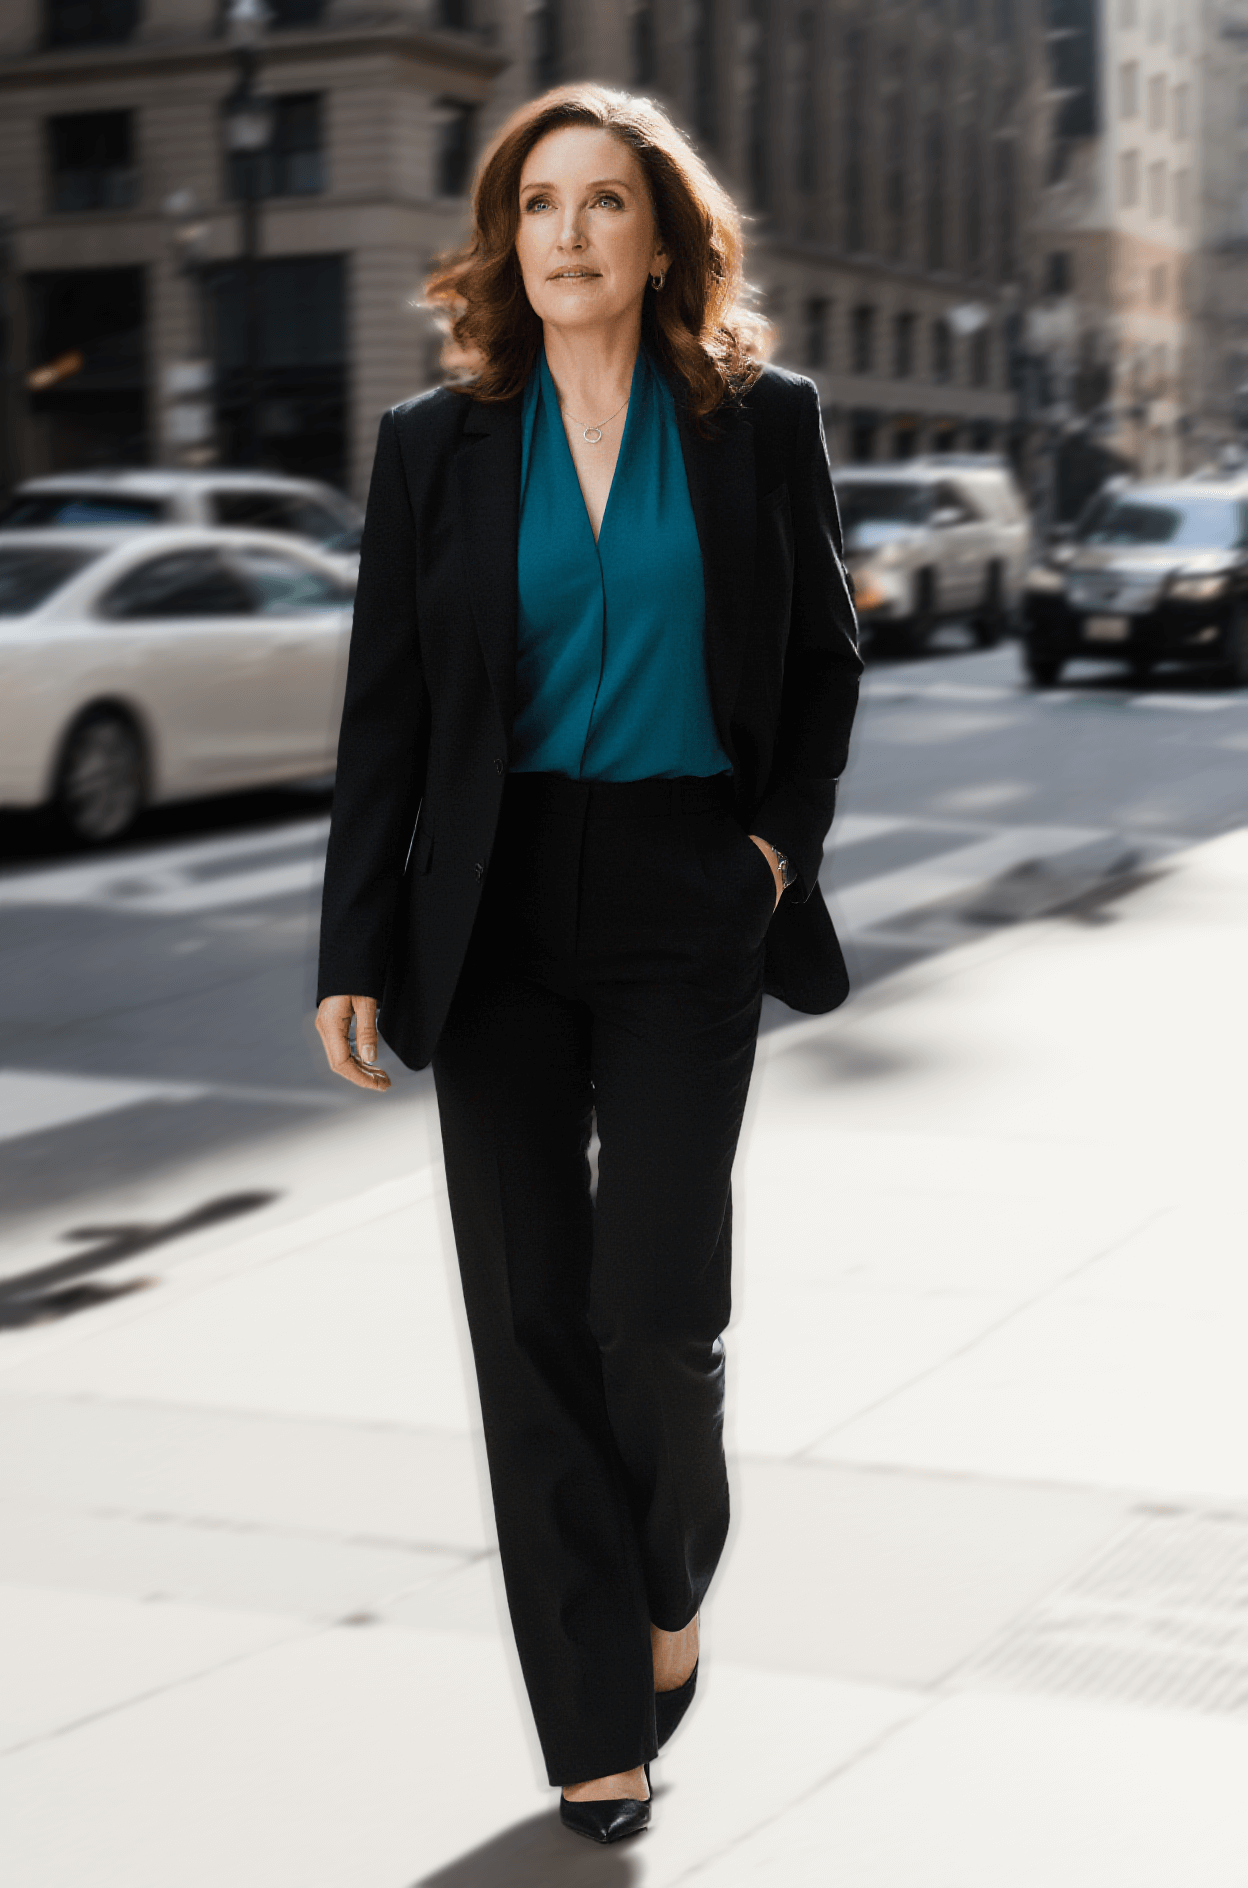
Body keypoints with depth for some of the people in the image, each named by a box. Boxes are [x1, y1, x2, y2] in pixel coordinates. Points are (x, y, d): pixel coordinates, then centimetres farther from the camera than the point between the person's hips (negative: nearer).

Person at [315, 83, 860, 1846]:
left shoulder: (761, 422, 3)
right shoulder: (437, 444, 4)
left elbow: (822, 656, 12)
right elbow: (386, 711, 4)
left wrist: (782, 840, -2)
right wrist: (354, 952, -1)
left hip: (684, 907, -1)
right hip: (496, 915, 1)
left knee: (656, 1305, -8)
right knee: (531, 1316, 2)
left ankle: (671, 1582, 25)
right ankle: (597, 1726, 14)